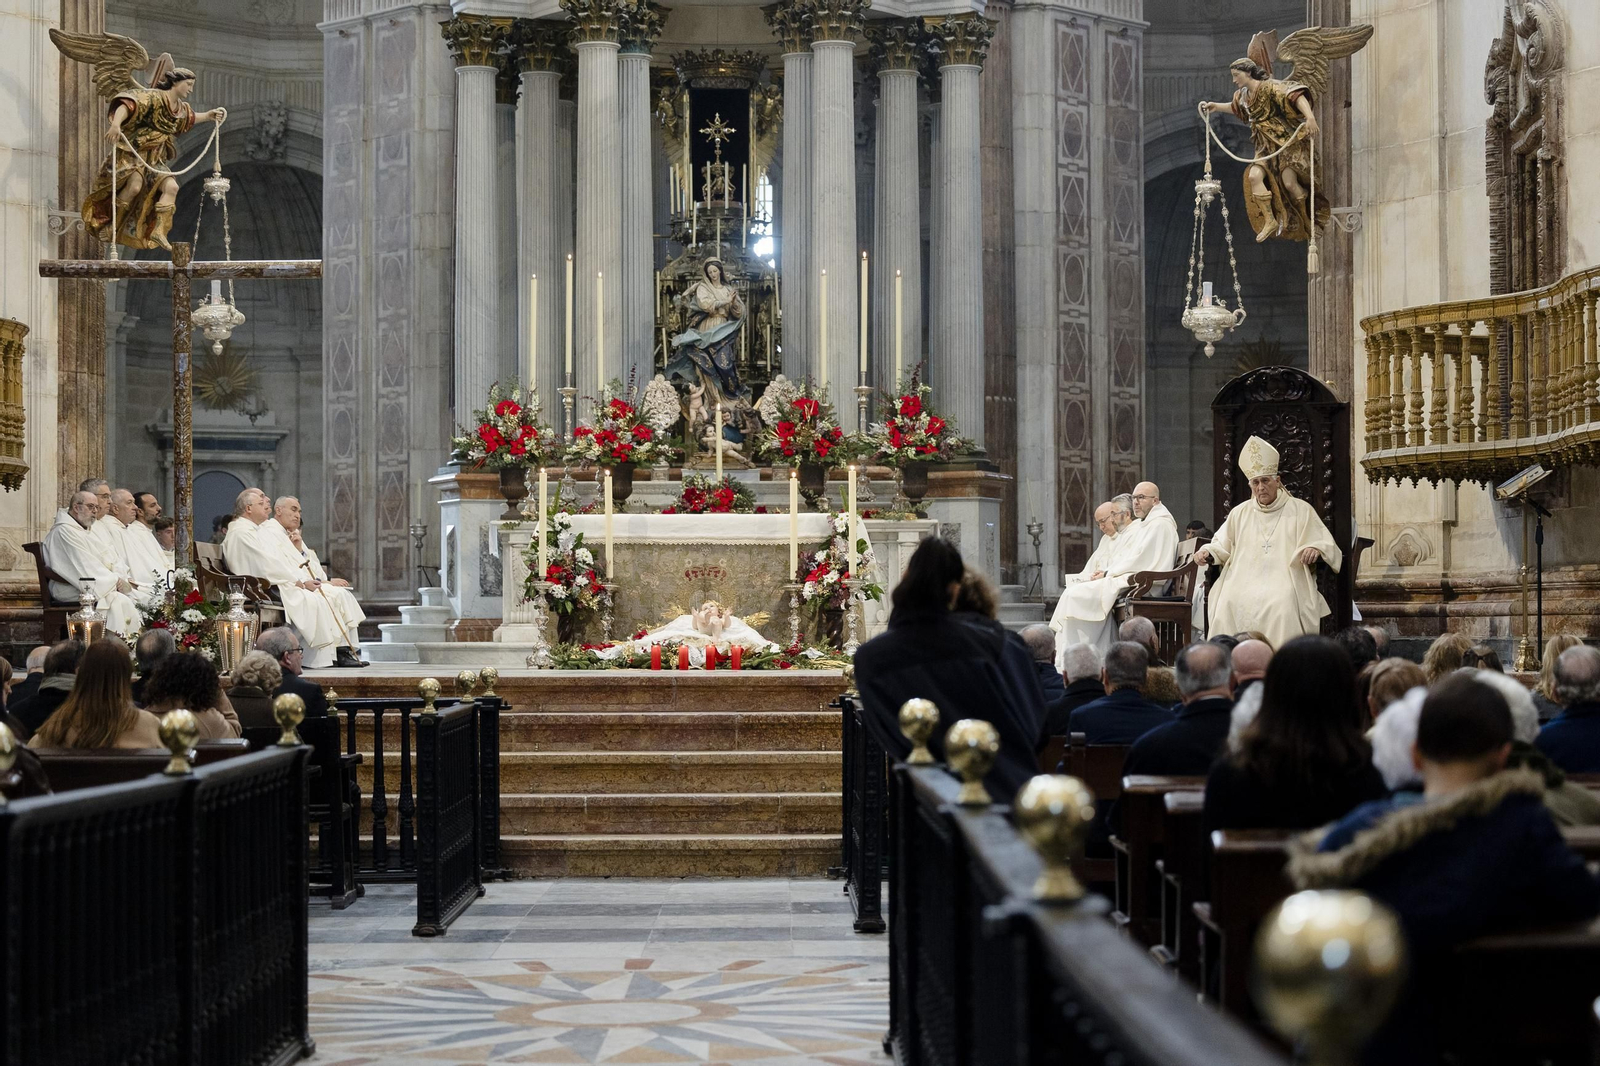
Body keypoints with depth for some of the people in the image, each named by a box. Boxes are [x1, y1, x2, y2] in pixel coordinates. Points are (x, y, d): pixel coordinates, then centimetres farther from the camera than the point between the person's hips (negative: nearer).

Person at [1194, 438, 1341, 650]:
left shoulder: (1300, 510, 10)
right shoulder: (1240, 513, 21)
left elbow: (1326, 544, 6)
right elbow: (1223, 545, 27)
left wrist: (1315, 549, -18)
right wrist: (1207, 552, 5)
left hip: (1283, 580, -3)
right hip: (1244, 581, 3)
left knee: (1282, 603, -35)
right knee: (1229, 601, -28)